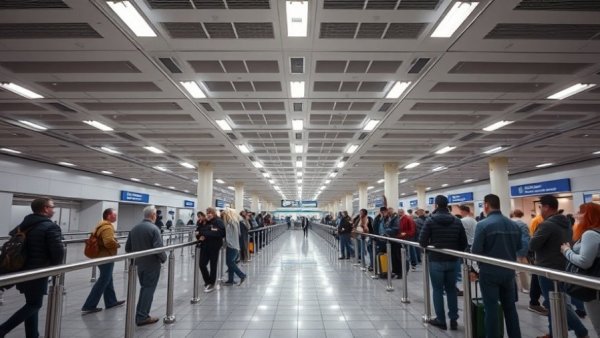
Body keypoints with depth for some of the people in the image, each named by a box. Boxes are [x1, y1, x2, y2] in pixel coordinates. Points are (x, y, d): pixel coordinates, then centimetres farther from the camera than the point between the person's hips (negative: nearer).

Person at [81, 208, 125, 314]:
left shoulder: (101, 225, 12)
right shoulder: (107, 227, -21)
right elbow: (109, 242, -34)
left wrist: (114, 241, 11)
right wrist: (117, 244, -15)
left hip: (101, 256, 11)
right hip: (106, 257, -11)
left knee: (108, 280, 18)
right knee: (103, 282, -3)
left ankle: (111, 302, 29)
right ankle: (88, 306, 1)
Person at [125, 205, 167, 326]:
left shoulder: (134, 228, 5)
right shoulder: (154, 229, -17)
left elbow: (127, 248, 9)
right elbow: (158, 248, -23)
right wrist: (164, 258, -6)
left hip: (139, 263, 7)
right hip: (152, 264, -7)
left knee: (144, 288, 20)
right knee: (149, 289, 3)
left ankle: (140, 314, 24)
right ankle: (142, 317, 6)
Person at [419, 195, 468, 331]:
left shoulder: (431, 220, -11)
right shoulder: (457, 221, 1)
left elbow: (422, 242, -14)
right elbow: (464, 243, 3)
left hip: (436, 261, -4)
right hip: (452, 261, 4)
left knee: (438, 290, 6)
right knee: (451, 289, 15)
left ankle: (441, 320, 12)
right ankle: (454, 320, 19)